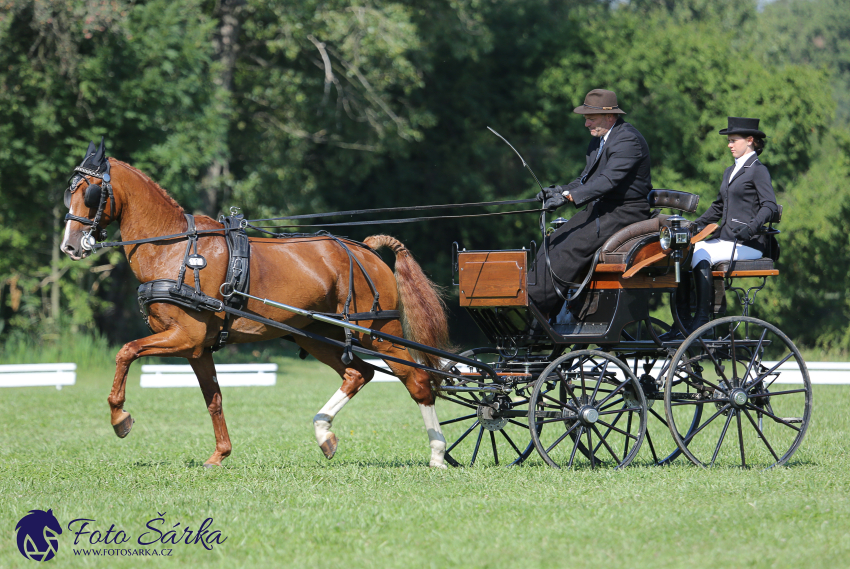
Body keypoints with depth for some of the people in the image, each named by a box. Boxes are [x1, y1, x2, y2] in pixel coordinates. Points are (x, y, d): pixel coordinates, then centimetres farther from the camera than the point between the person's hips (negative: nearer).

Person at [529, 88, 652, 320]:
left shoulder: (628, 140, -17)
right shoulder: (598, 141, 15)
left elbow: (608, 180, -28)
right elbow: (586, 179, 16)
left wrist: (568, 196, -34)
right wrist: (559, 191, -3)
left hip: (622, 214, -10)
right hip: (600, 209, 10)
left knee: (568, 249, -22)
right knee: (551, 245, -3)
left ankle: (537, 303, -18)